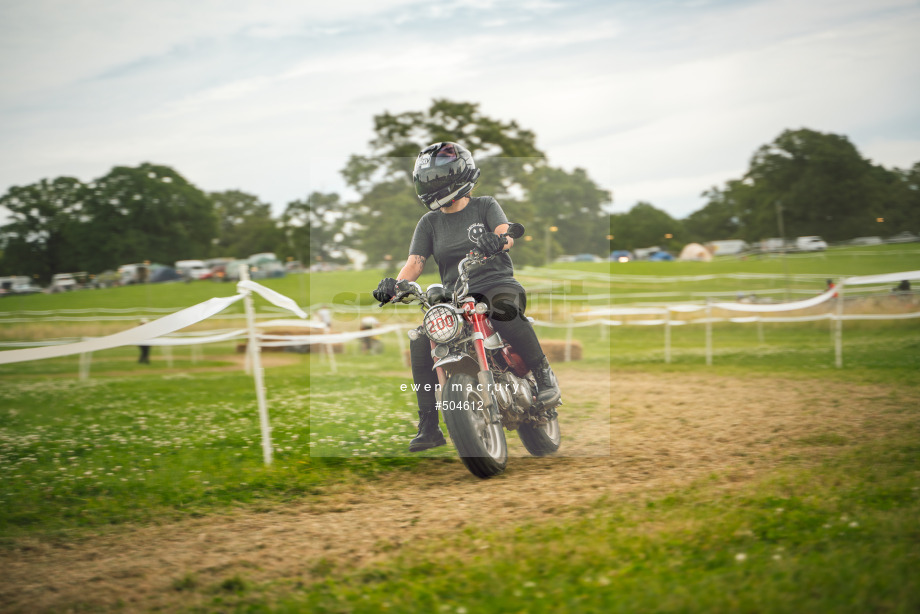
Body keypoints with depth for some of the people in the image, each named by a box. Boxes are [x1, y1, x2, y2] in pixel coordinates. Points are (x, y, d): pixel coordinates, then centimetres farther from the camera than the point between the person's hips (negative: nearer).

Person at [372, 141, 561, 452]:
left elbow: (505, 234, -14)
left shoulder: (485, 206, 5)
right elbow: (415, 262, 2)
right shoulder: (429, 223, 13)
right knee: (420, 340, -21)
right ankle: (429, 427, -13)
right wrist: (395, 284, -20)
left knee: (504, 310, -40)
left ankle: (544, 375, -21)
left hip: (497, 284, -3)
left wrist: (498, 240, -40)